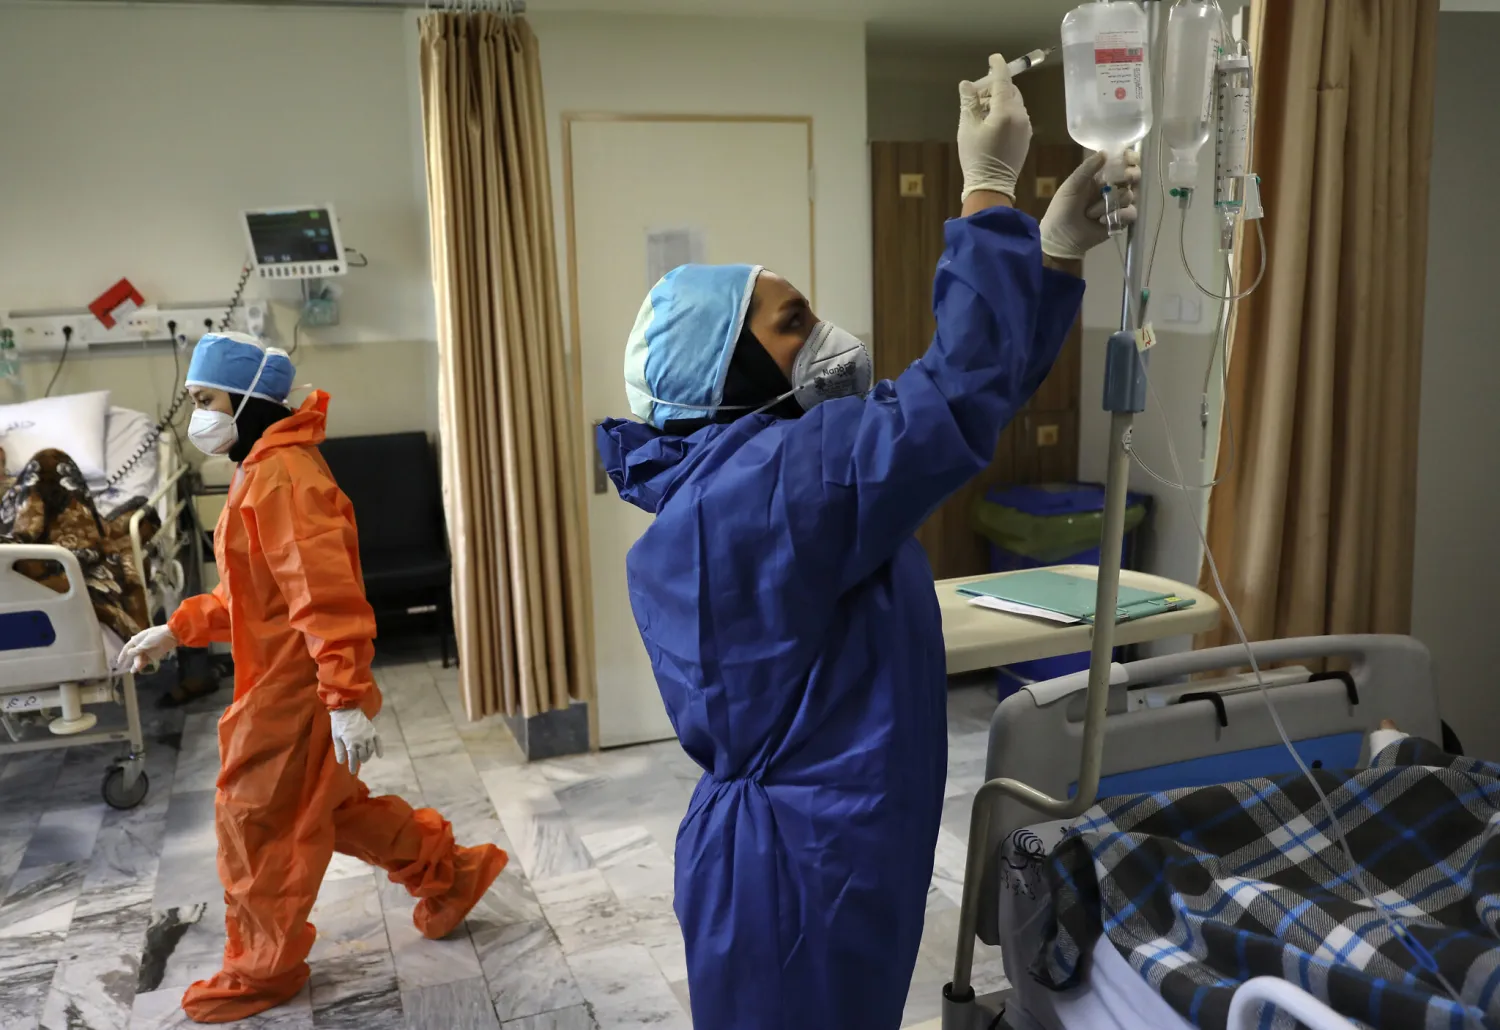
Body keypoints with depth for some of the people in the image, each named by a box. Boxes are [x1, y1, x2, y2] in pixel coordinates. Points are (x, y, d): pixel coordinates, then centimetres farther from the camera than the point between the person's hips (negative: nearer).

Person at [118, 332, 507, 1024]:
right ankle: (451, 874, 33)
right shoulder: (260, 471, 13)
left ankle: (263, 969, 25)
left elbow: (324, 592, -29)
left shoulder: (283, 476, -21)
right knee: (330, 806, 21)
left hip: (296, 687, -10)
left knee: (256, 821, 5)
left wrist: (346, 699, -32)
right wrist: (178, 629, 16)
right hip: (280, 681, 10)